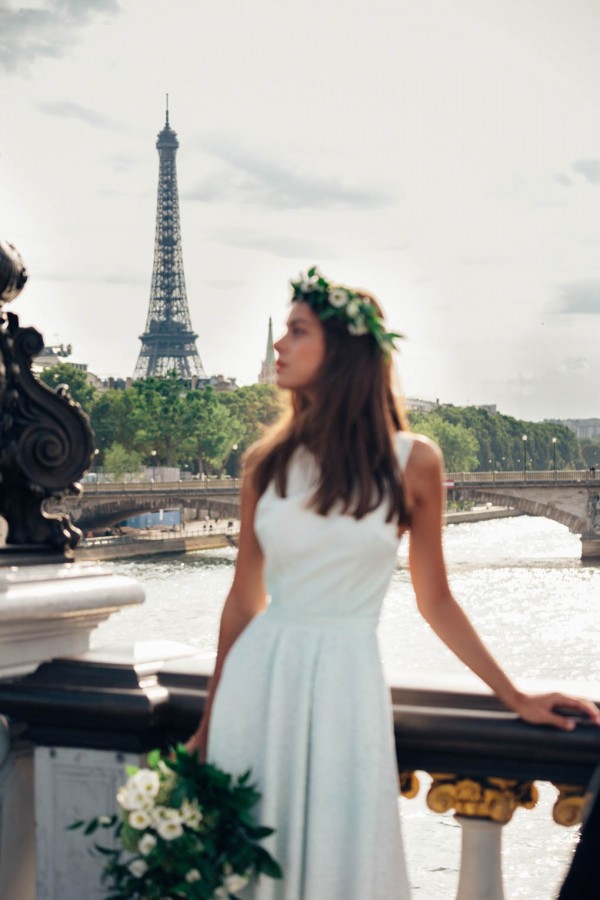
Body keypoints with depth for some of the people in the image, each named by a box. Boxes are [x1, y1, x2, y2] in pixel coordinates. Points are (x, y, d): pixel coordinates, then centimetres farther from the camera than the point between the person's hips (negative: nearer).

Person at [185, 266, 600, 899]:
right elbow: (243, 597, 9)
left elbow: (434, 599, 7)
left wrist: (515, 697, 9)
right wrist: (209, 725, 12)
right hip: (257, 680, 2)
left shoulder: (412, 462, -3)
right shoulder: (267, 462, 2)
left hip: (344, 685, -2)